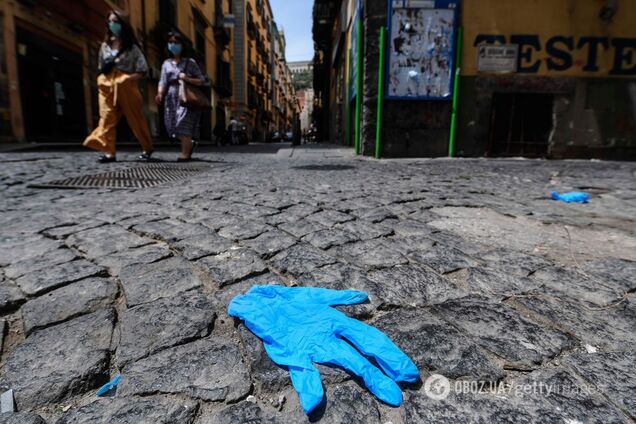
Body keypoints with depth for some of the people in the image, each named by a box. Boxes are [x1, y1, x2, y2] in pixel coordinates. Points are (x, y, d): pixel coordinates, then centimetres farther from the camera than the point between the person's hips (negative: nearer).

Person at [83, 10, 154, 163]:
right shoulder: (105, 45, 14)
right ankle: (109, 152, -15)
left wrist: (129, 78, -13)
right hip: (108, 86, 4)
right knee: (107, 117, -9)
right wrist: (103, 79, 0)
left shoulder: (131, 46, 2)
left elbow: (143, 69, -3)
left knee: (136, 118, 3)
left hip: (126, 86, -4)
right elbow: (102, 68, 20)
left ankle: (147, 148, 18)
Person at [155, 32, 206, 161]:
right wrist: (160, 94, -13)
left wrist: (188, 79, -14)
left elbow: (202, 80, 3)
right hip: (171, 98, 5)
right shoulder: (166, 63, 15)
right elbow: (163, 82, 6)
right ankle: (191, 143, 28)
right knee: (173, 125, 4)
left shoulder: (190, 62, 5)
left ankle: (185, 154, -8)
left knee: (183, 125, -14)